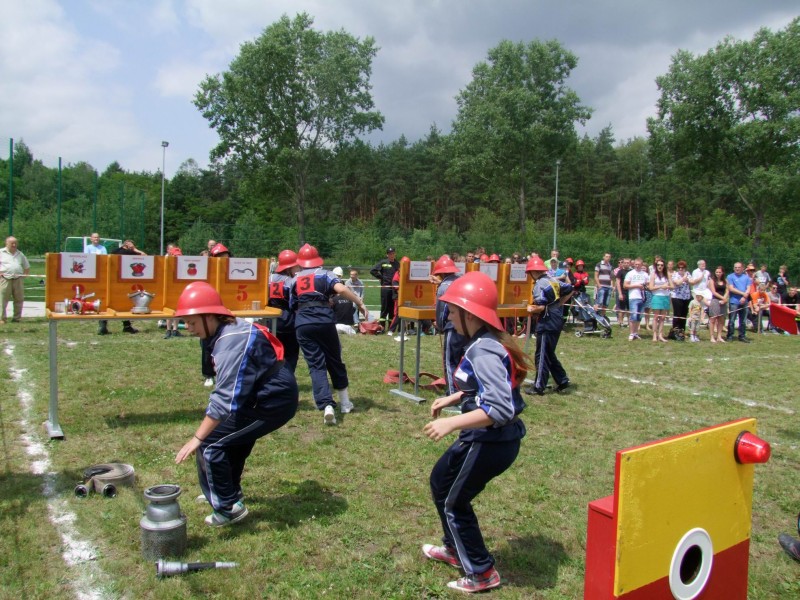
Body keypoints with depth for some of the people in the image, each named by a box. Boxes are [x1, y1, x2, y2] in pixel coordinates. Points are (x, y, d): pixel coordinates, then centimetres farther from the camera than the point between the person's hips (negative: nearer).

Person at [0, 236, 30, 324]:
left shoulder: (20, 255, 18)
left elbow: (27, 267, 25)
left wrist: (25, 274, 7)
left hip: (18, 279, 3)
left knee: (19, 299, 3)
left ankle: (16, 318, 11)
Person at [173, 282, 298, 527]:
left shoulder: (231, 342, -25)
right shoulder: (231, 329, 4)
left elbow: (225, 398, -28)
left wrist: (197, 439, -26)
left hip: (273, 403, -10)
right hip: (276, 395, 10)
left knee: (210, 445, -9)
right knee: (234, 434, 28)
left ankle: (229, 507, 3)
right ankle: (229, 490, 46)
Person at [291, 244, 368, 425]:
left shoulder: (294, 280, 20)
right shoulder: (325, 274, 10)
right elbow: (341, 289, -10)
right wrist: (360, 303, -9)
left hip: (302, 324, 1)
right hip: (324, 321, -1)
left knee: (316, 365, 0)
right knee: (334, 361, 15)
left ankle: (327, 406, -18)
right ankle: (345, 403, 25)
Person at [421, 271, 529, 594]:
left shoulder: (484, 352, -26)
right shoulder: (485, 343, 4)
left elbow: (501, 409, -33)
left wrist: (452, 423, -34)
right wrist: (454, 397, 16)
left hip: (491, 443, -10)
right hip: (488, 439, 10)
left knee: (453, 503, 10)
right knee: (440, 480, 26)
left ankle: (482, 573, 27)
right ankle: (455, 548, 45)